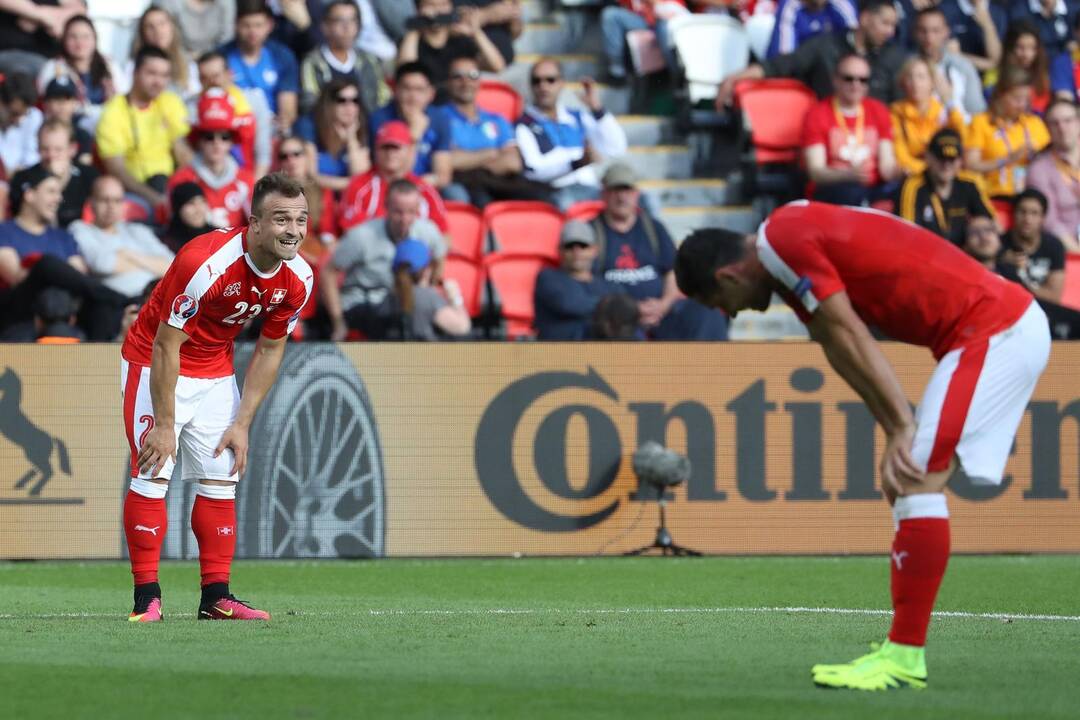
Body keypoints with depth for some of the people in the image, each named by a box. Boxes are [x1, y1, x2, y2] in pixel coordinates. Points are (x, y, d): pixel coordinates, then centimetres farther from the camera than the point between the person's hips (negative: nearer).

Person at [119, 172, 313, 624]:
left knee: (222, 479, 4)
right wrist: (164, 424, -22)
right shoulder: (205, 263, -33)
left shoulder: (298, 279, -13)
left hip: (216, 373, 6)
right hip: (155, 363, -6)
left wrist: (242, 424, -2)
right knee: (152, 475, -13)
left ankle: (216, 596, 10)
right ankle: (146, 598, -9)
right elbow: (166, 347, -26)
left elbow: (270, 351, 1)